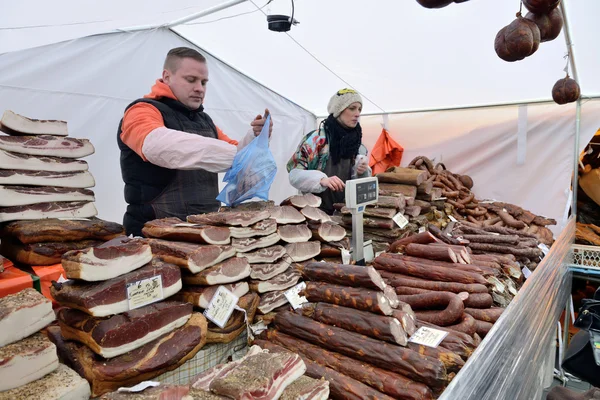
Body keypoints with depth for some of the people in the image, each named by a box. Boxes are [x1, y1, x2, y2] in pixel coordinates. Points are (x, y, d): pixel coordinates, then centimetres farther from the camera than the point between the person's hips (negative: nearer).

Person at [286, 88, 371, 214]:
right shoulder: (316, 138, -9)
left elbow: (360, 180, 14)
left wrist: (362, 172, -7)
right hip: (317, 209, -4)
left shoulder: (357, 141, 7)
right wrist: (322, 179, -27)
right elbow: (295, 174, -12)